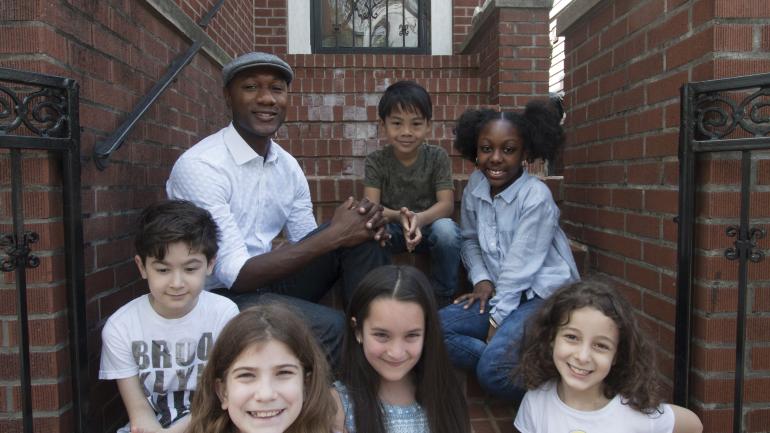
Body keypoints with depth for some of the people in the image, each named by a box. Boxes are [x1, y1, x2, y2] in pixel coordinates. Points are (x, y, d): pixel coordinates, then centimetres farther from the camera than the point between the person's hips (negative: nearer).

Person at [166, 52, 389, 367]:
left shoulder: (288, 166, 3)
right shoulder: (199, 166, -19)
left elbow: (308, 246, 4)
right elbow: (235, 274, -23)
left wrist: (363, 225, -17)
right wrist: (334, 235, -24)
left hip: (265, 282, 7)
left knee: (358, 235, -11)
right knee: (330, 326, -30)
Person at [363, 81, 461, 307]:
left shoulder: (437, 157, -8)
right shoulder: (376, 160, -7)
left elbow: (446, 204, -16)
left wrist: (419, 219, -38)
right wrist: (399, 217, -39)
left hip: (429, 225, 0)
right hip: (393, 229, 0)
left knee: (446, 229, -34)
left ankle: (443, 299, -11)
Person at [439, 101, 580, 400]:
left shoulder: (536, 197, -17)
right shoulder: (475, 185, -1)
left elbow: (520, 266, -17)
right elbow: (469, 238, 12)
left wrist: (497, 320, -13)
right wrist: (481, 279, -4)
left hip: (544, 295, -6)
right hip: (501, 293, 6)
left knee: (492, 369, -26)